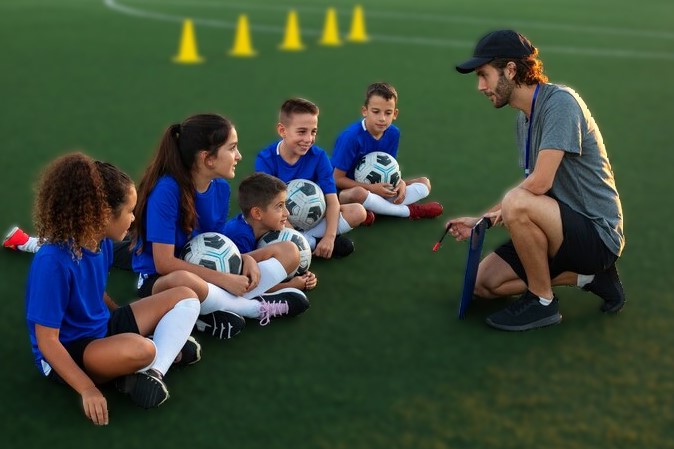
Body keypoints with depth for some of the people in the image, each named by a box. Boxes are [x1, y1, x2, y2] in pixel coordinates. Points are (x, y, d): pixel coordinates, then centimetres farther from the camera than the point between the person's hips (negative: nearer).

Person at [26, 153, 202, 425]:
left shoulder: (102, 241, -4)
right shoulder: (53, 261, -28)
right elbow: (46, 340, -25)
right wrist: (87, 389, -28)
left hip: (102, 329, 9)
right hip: (66, 354, -9)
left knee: (185, 298, 2)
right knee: (138, 348, -39)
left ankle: (153, 371, -16)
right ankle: (168, 350, -5)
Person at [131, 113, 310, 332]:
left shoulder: (221, 187, -2)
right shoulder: (167, 190, -23)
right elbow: (164, 263, -23)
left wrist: (245, 259, -13)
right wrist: (225, 279, -22)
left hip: (206, 277, 7)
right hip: (160, 280, -7)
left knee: (289, 252, 1)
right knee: (184, 281, -44)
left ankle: (221, 308, -16)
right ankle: (258, 306, -17)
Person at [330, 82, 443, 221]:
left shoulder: (393, 133, -4)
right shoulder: (351, 136, -22)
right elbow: (337, 179, -18)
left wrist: (400, 183, -15)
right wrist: (371, 188, -23)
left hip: (379, 190, 7)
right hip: (347, 191, -6)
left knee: (424, 183, -1)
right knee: (359, 194, -42)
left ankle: (373, 209, -21)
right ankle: (409, 211, -18)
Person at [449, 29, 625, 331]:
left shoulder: (559, 102, -19)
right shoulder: (524, 117, 9)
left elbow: (539, 183, -26)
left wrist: (494, 213, -9)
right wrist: (480, 222, 7)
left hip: (598, 233, -9)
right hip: (566, 228, 10)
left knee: (518, 203, -34)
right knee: (485, 284, 5)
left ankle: (543, 303, -11)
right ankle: (590, 276, 11)